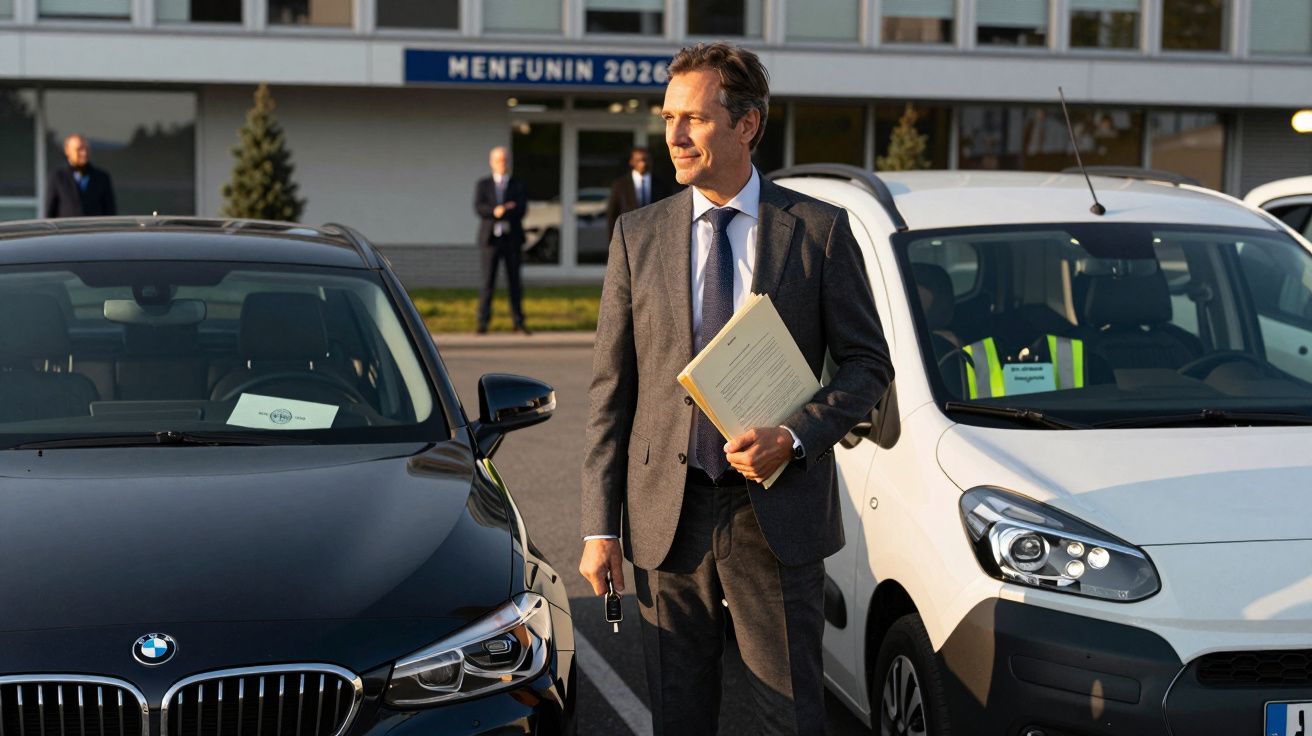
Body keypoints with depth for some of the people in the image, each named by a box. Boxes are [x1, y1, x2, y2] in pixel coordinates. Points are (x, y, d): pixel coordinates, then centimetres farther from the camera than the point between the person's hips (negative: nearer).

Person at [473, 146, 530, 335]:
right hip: (490, 238, -1)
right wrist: (496, 211, -21)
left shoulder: (518, 185, 11)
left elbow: (521, 209, -4)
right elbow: (479, 207, -5)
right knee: (488, 282, -5)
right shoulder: (483, 184, 11)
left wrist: (501, 212, -15)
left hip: (512, 239, 1)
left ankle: (518, 321, 7)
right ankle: (483, 322, -5)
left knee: (515, 282, 3)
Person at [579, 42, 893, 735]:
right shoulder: (637, 234, 4)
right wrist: (600, 527, -1)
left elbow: (868, 362, 3)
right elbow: (610, 388, 4)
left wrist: (795, 436, -16)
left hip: (779, 514, -1)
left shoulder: (819, 230, -1)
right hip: (667, 514, 2)